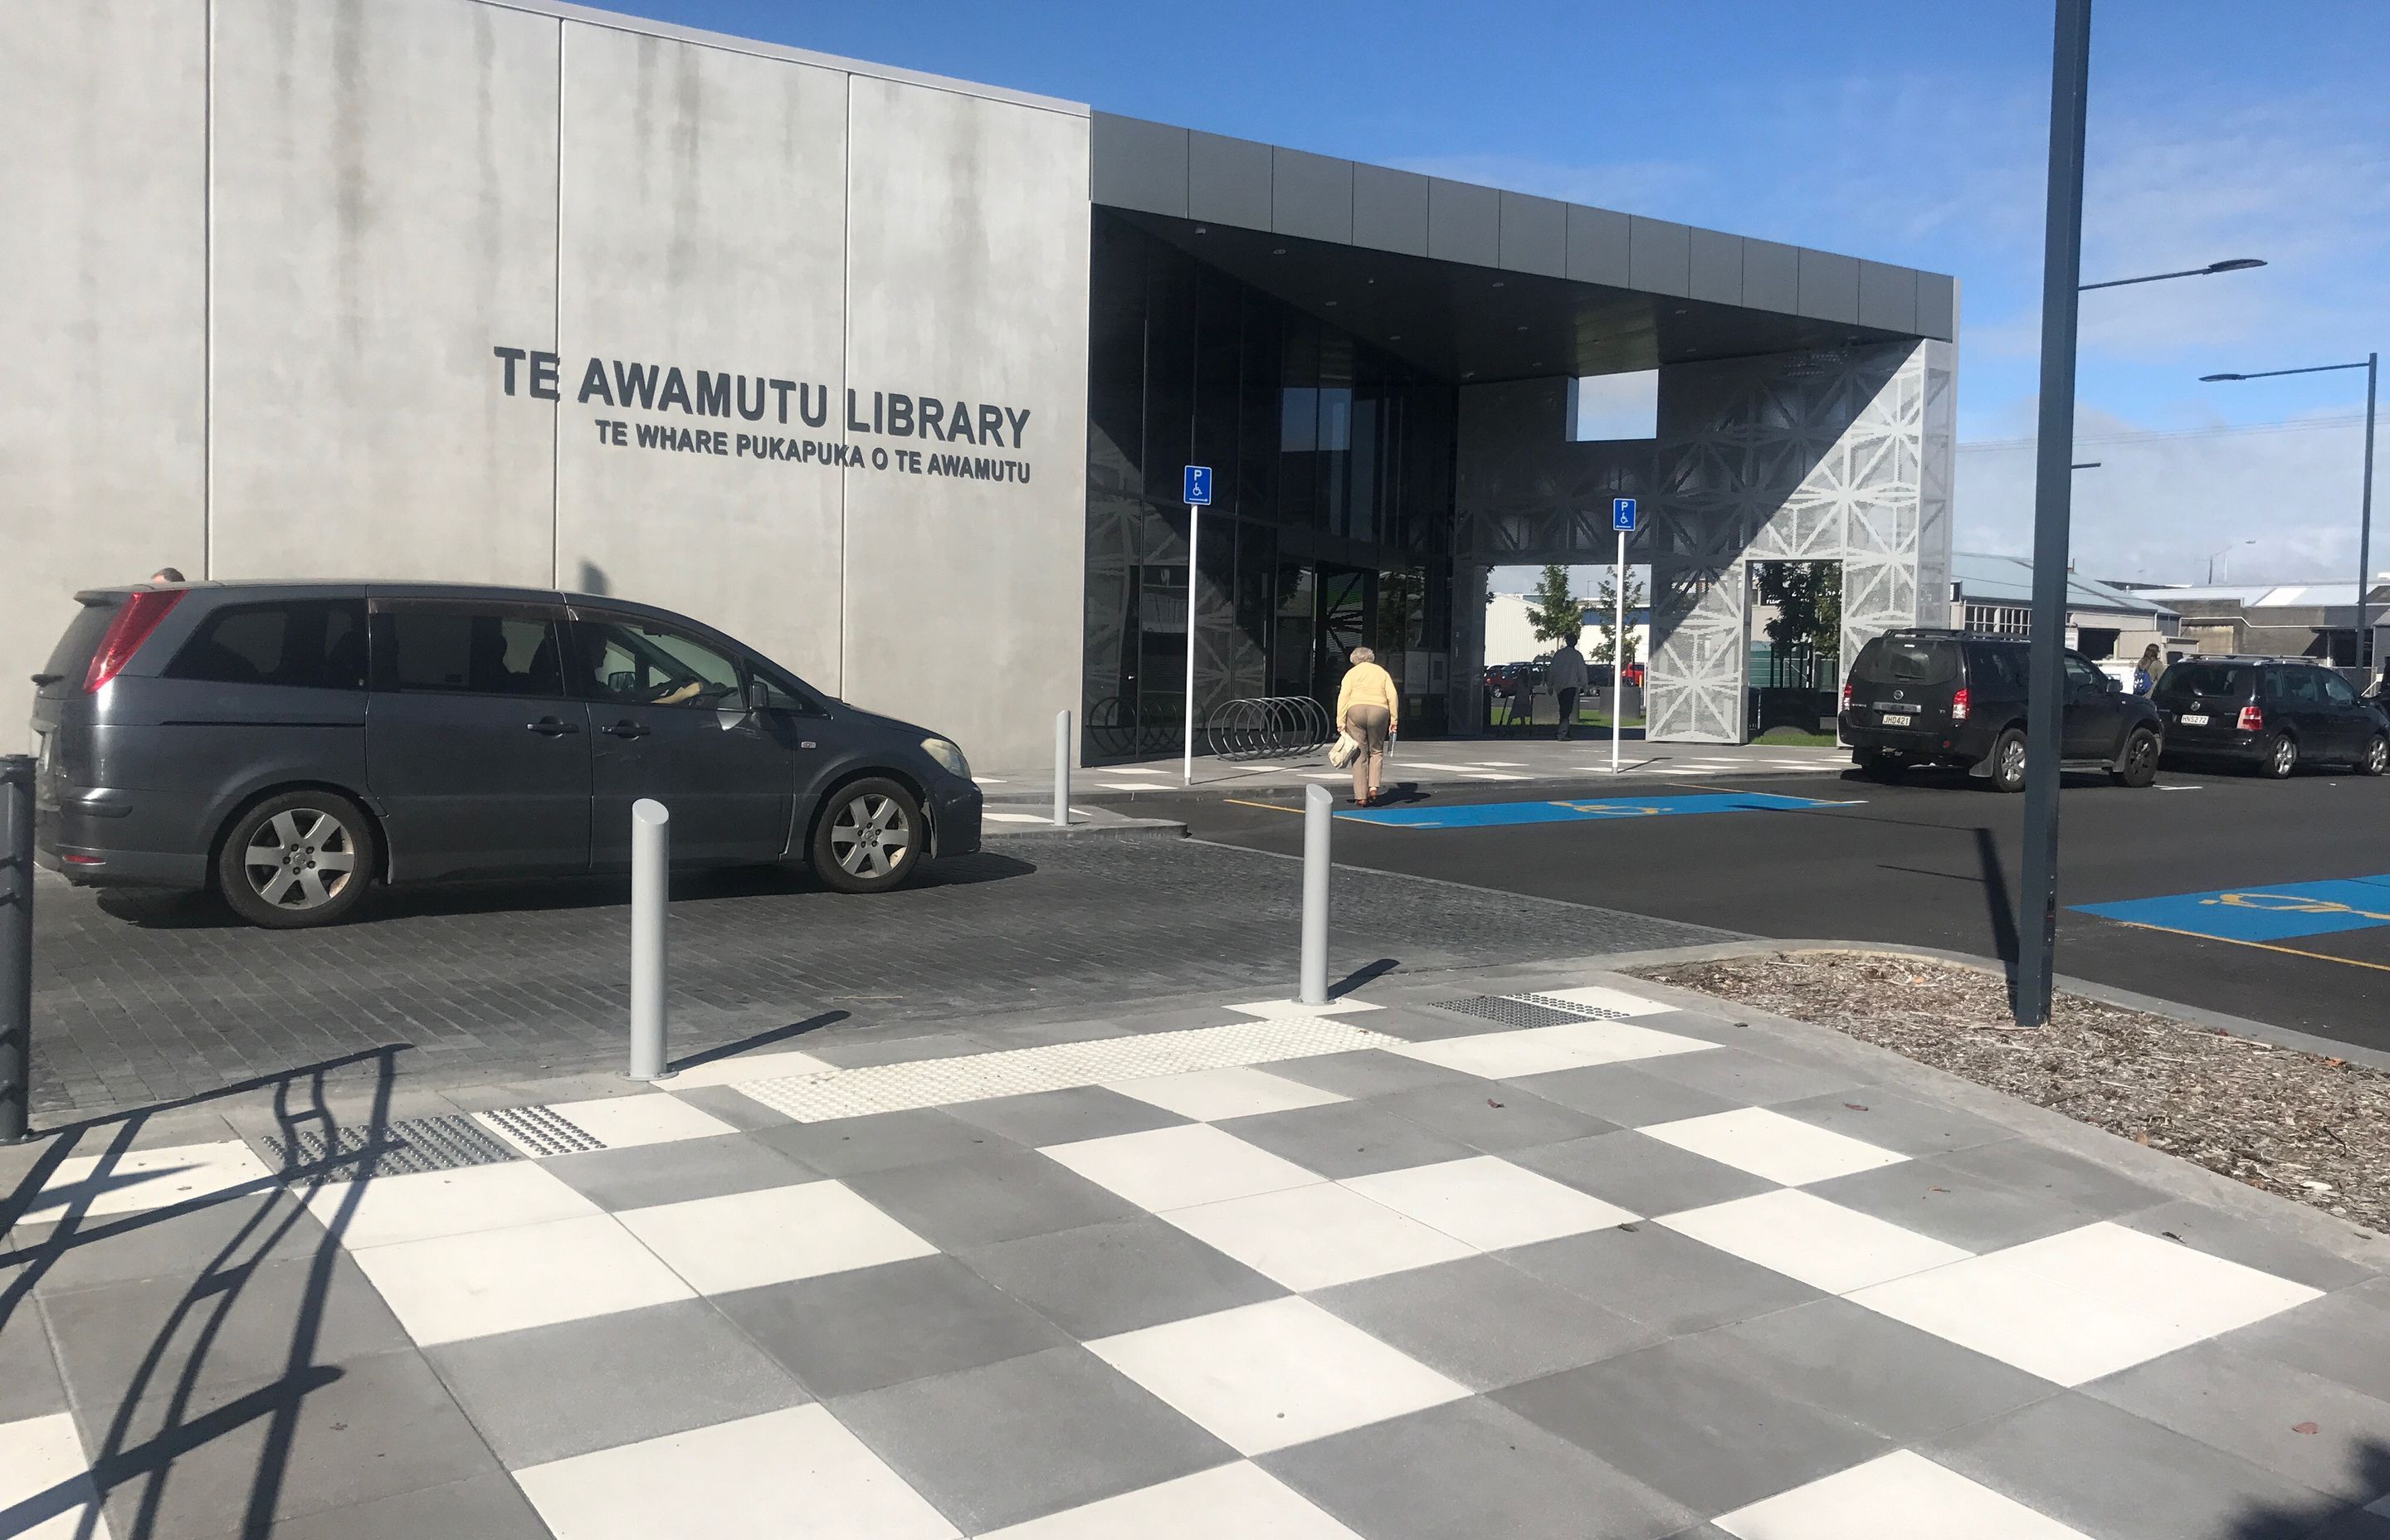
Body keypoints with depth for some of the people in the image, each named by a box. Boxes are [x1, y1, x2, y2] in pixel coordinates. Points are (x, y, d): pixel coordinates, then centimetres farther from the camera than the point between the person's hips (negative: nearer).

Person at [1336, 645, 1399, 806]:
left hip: (1356, 710, -1)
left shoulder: (1352, 673, 12)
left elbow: (1343, 697, -1)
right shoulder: (1382, 673, 18)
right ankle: (1373, 787, -1)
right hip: (1379, 711, 1)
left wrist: (1341, 721, -4)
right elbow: (1393, 696, 6)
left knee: (1359, 755, 3)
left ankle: (1360, 797, 2)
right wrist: (1394, 719, 6)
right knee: (1376, 751, 16)